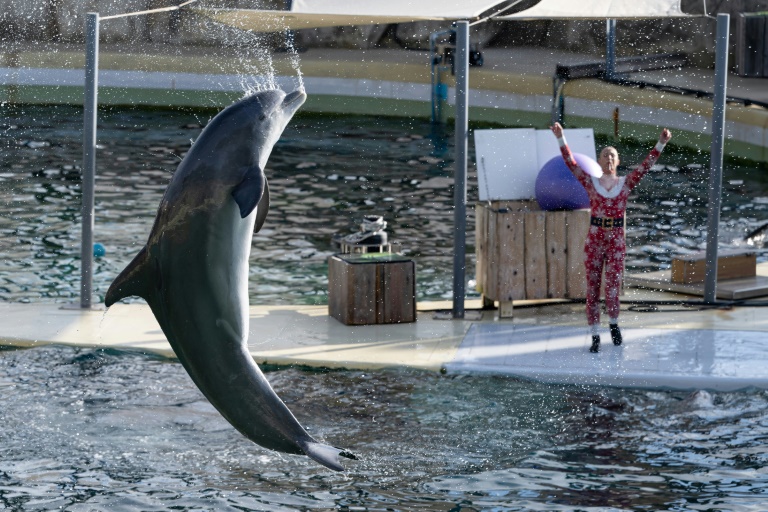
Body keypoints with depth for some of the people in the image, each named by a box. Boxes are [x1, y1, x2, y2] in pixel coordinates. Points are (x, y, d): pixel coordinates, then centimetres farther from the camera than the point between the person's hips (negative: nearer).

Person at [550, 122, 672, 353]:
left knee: (613, 286, -3)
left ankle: (613, 323, 25)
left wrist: (661, 144, -11)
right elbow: (571, 163, -3)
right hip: (594, 240, 0)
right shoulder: (591, 183, 3)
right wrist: (561, 139, -12)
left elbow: (646, 165, -2)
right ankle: (595, 336, 10)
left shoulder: (626, 183, 5)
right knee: (592, 289, 2)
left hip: (616, 240, 0)